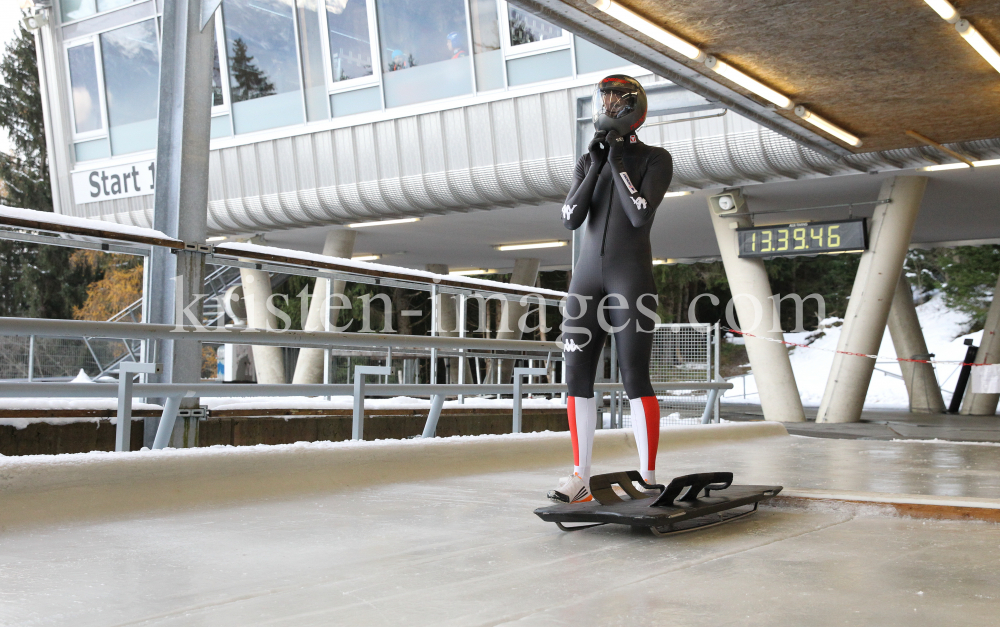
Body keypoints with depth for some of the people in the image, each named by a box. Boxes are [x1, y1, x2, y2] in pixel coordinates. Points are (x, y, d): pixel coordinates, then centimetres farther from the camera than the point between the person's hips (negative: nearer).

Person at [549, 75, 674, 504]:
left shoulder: (656, 159, -1)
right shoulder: (589, 162, 13)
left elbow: (641, 216, -16)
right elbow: (571, 220, -1)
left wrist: (618, 165, -11)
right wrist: (596, 168, -6)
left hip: (632, 276, -5)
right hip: (588, 277, 5)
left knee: (634, 378, -6)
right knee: (577, 376, 0)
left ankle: (648, 478, 3)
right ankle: (580, 477, 7)